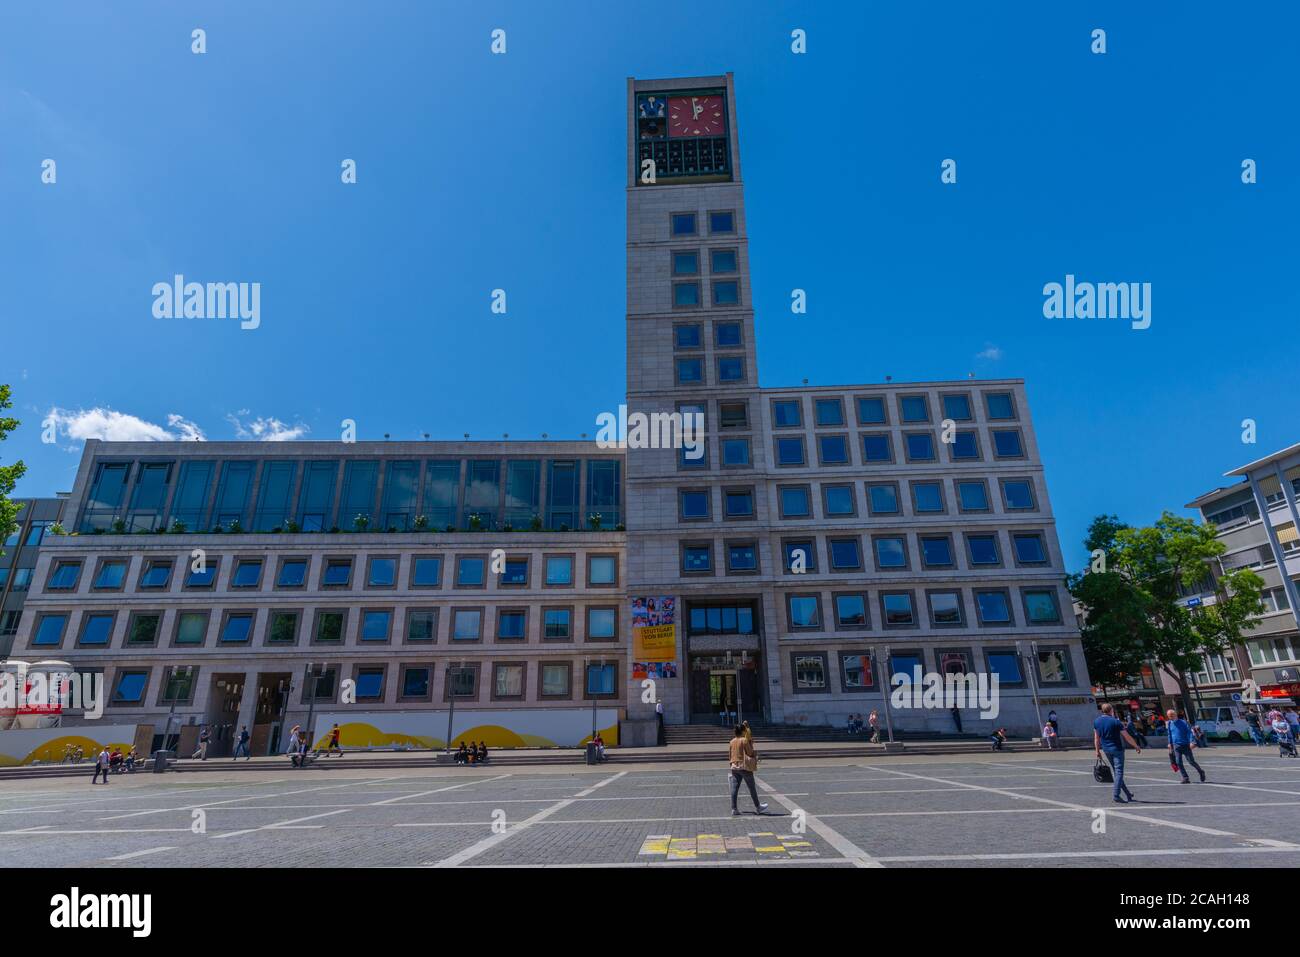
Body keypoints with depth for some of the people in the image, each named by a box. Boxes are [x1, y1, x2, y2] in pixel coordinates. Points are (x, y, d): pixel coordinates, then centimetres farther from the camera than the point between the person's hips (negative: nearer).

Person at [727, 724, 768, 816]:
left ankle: (734, 809, 1)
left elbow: (730, 756, 11)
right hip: (745, 767, -5)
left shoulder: (732, 741, 6)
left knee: (734, 788, 3)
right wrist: (751, 745, 3)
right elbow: (750, 753, -10)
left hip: (734, 767, 5)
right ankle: (757, 808, 24)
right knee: (752, 788, 11)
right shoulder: (745, 740, -12)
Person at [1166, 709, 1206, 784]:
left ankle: (1201, 771, 29)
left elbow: (1189, 732, -9)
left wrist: (1192, 741, -21)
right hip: (1176, 746, 3)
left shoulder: (1183, 722, -5)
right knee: (1178, 762, -6)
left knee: (1191, 761, 0)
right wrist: (1170, 743, 20)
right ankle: (1185, 778, 1)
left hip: (1185, 745, -3)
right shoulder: (1169, 723, 7)